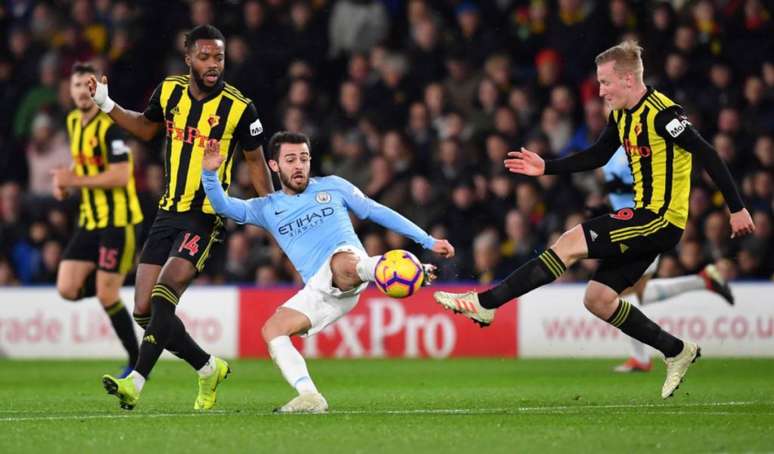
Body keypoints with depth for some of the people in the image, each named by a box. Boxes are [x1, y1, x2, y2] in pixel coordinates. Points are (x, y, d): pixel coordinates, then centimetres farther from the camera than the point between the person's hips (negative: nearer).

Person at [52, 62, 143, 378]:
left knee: (107, 295, -8)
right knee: (68, 289, -4)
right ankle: (112, 281, 23)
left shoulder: (109, 127, -16)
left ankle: (137, 361, 7)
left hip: (118, 221, -8)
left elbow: (121, 176, -23)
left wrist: (76, 180, -19)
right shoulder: (73, 121, 10)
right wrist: (65, 180, 7)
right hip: (89, 220, 8)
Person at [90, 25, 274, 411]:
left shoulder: (239, 108, -9)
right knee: (144, 312, 1)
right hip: (167, 213, 6)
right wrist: (106, 105, 10)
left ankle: (135, 383, -27)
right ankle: (208, 369, 19)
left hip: (206, 217, -6)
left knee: (164, 294, -24)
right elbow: (146, 127, 23)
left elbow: (255, 161, 4)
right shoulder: (169, 92, 3)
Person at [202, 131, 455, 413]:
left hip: (350, 266, -4)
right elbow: (224, 206, 5)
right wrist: (210, 173, -16)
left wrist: (429, 242, 16)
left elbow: (377, 212, 18)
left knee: (343, 262, -40)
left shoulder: (332, 186, 17)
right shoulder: (267, 208, 20)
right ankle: (310, 398, -24)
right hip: (317, 290, 4)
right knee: (272, 330, -16)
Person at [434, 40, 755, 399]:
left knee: (572, 242, -17)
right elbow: (598, 156, 24)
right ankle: (677, 352, 18)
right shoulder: (621, 115, 10)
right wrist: (546, 167, 14)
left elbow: (708, 156, -17)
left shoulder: (662, 114, -17)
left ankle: (485, 303, -17)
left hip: (661, 221, -10)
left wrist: (737, 208, -17)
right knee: (597, 299, 7)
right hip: (646, 218, 10)